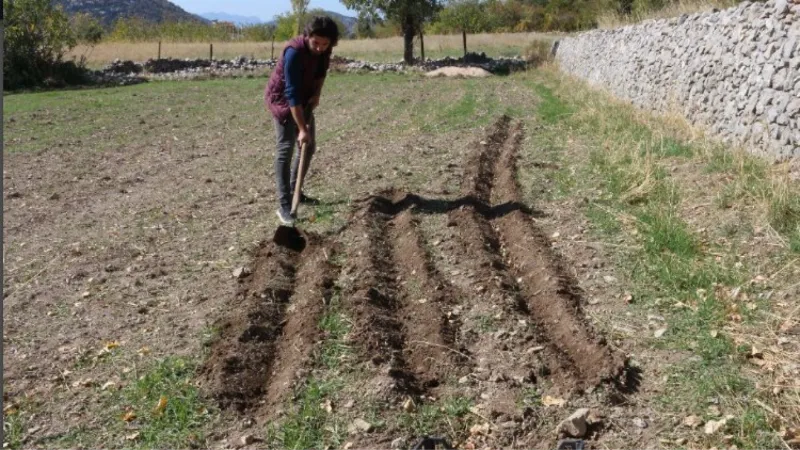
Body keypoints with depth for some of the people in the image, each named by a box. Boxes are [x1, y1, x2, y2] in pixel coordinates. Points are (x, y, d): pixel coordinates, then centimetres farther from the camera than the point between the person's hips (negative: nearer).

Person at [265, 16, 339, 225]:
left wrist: (316, 93, -4)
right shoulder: (294, 52, -34)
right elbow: (292, 93, -35)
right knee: (286, 148, -12)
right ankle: (284, 205, -12)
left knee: (309, 146, 11)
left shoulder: (324, 49, -13)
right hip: (282, 98, -7)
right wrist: (302, 129, -36)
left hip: (305, 99, 7)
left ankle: (295, 191, 27)